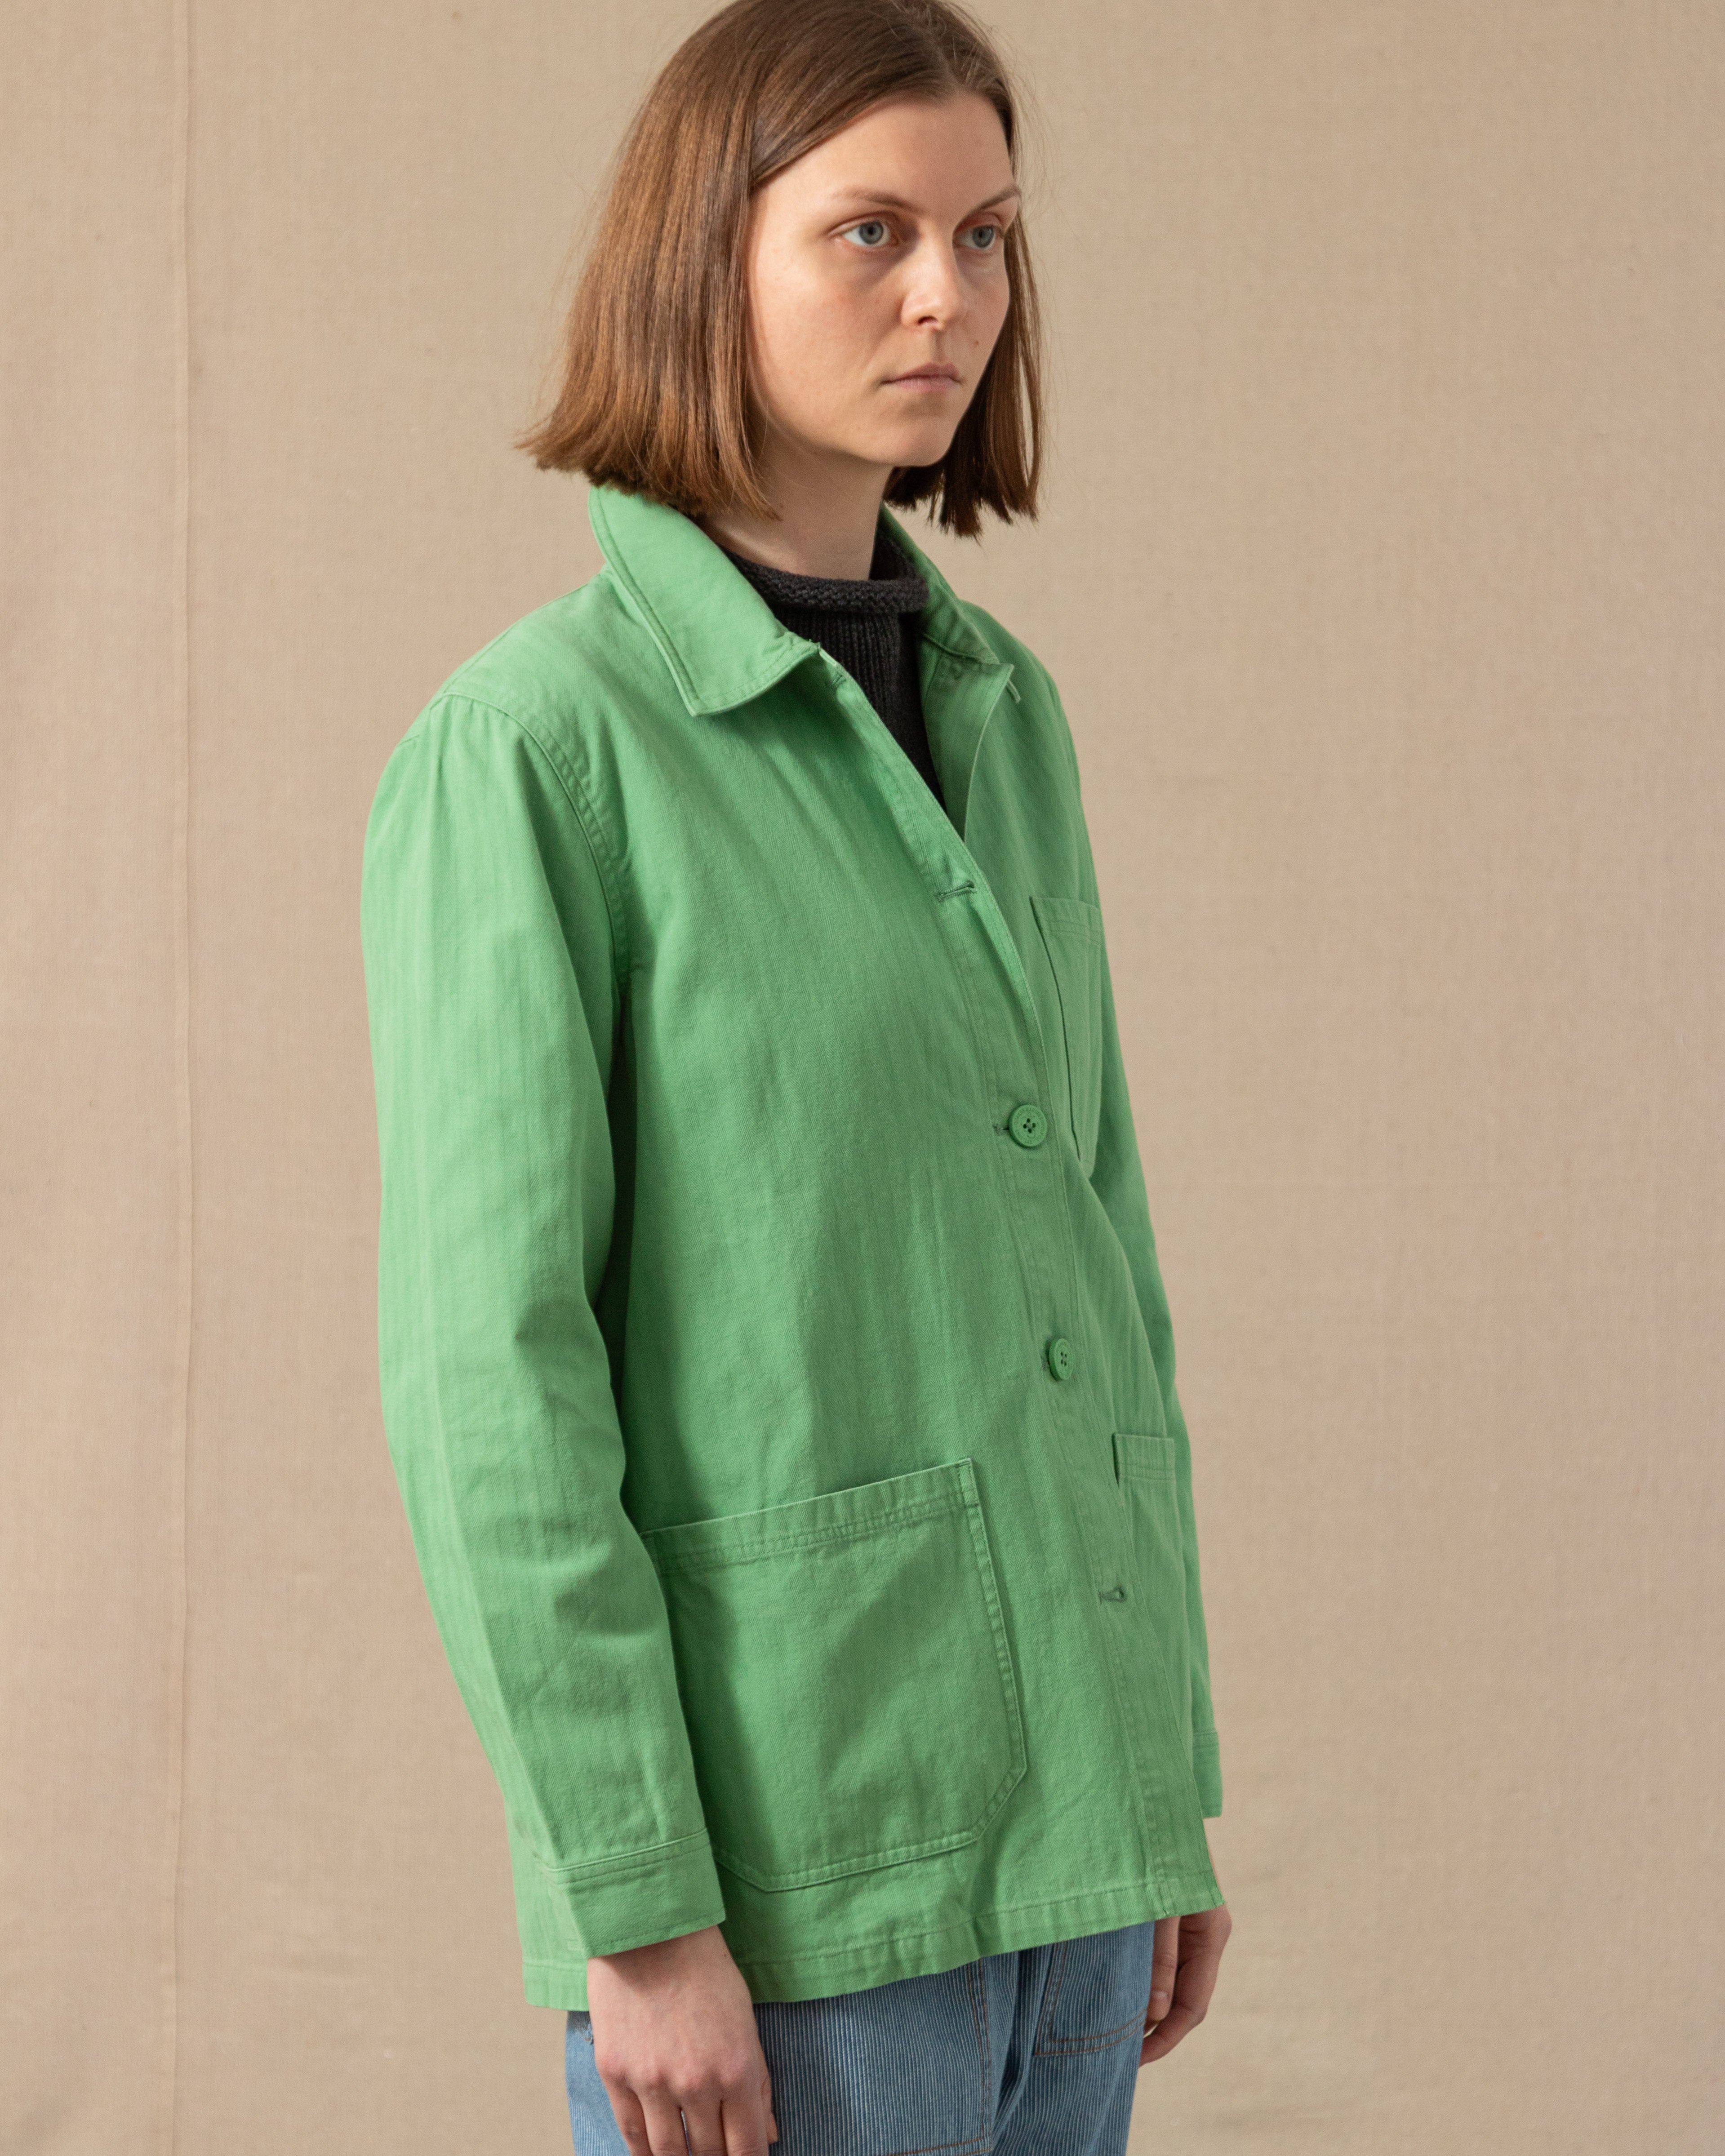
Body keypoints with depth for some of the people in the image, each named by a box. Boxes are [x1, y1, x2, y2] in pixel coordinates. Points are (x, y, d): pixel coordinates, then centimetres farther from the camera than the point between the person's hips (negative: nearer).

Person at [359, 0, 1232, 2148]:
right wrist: (639, 1919, -18)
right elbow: (487, 1368, -15)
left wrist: (1171, 1780, 15)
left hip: (1045, 1807, 7)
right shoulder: (526, 750, -12)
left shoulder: (999, 719, 11)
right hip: (770, 1845, -7)